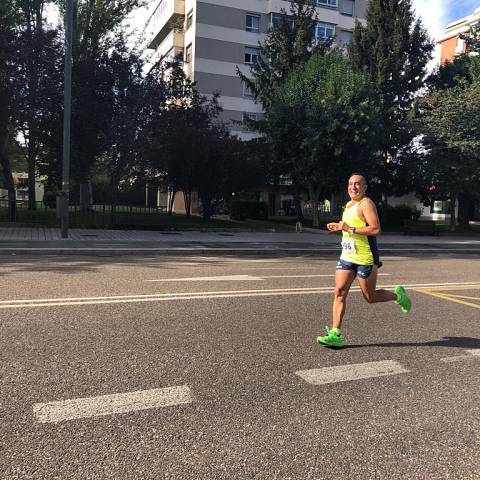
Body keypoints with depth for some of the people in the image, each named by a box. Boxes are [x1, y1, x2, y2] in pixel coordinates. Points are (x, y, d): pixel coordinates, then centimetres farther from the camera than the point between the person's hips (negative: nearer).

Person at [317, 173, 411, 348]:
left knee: (370, 297, 4)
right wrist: (339, 226, 16)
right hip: (347, 256, 8)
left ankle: (398, 295, 33)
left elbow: (376, 229, -22)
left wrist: (350, 229, -24)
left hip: (365, 258, -8)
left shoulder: (366, 204, -12)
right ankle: (335, 335, -3)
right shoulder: (348, 205, 16)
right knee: (339, 292, -4)